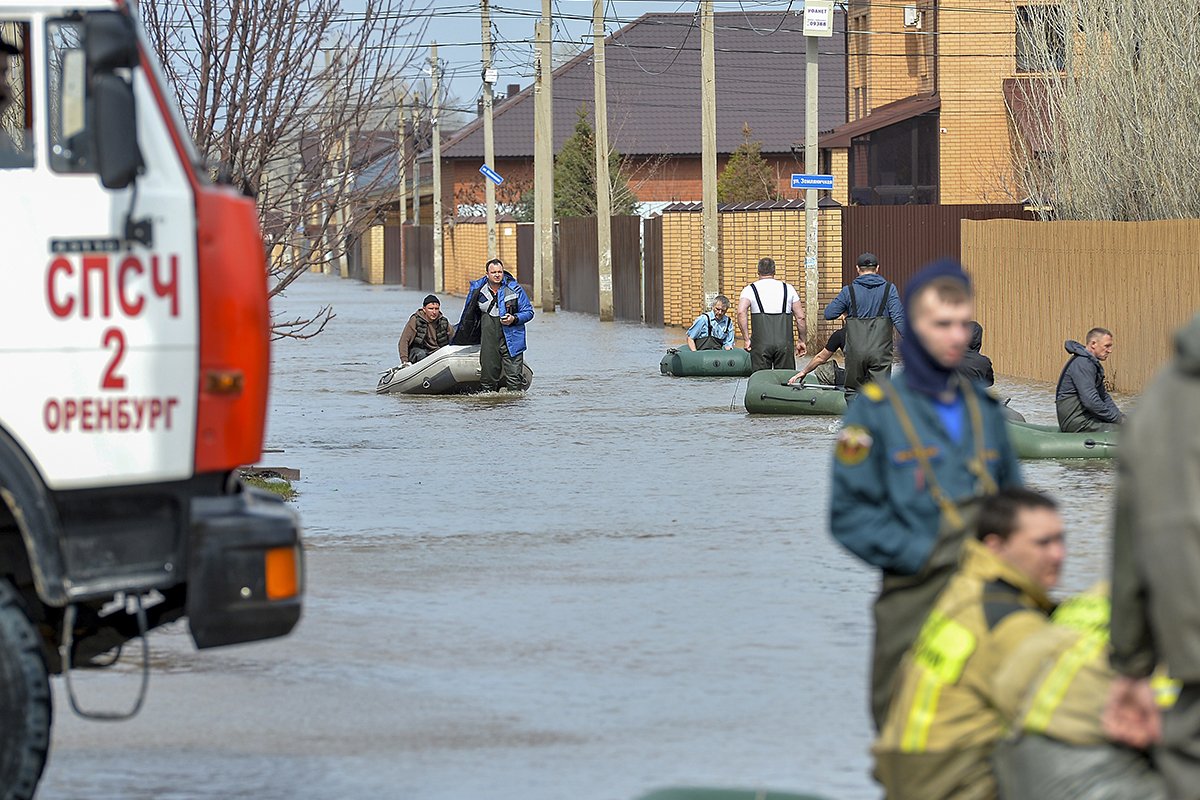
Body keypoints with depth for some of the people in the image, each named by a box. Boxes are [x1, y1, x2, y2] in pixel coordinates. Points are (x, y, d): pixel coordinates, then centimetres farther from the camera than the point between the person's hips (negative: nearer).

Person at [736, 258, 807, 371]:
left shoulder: (750, 289, 6)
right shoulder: (788, 289, 12)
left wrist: (746, 339, -8)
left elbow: (741, 312, -12)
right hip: (785, 343, 1)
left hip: (761, 343, -1)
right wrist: (801, 340, 20)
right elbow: (800, 318, 9)